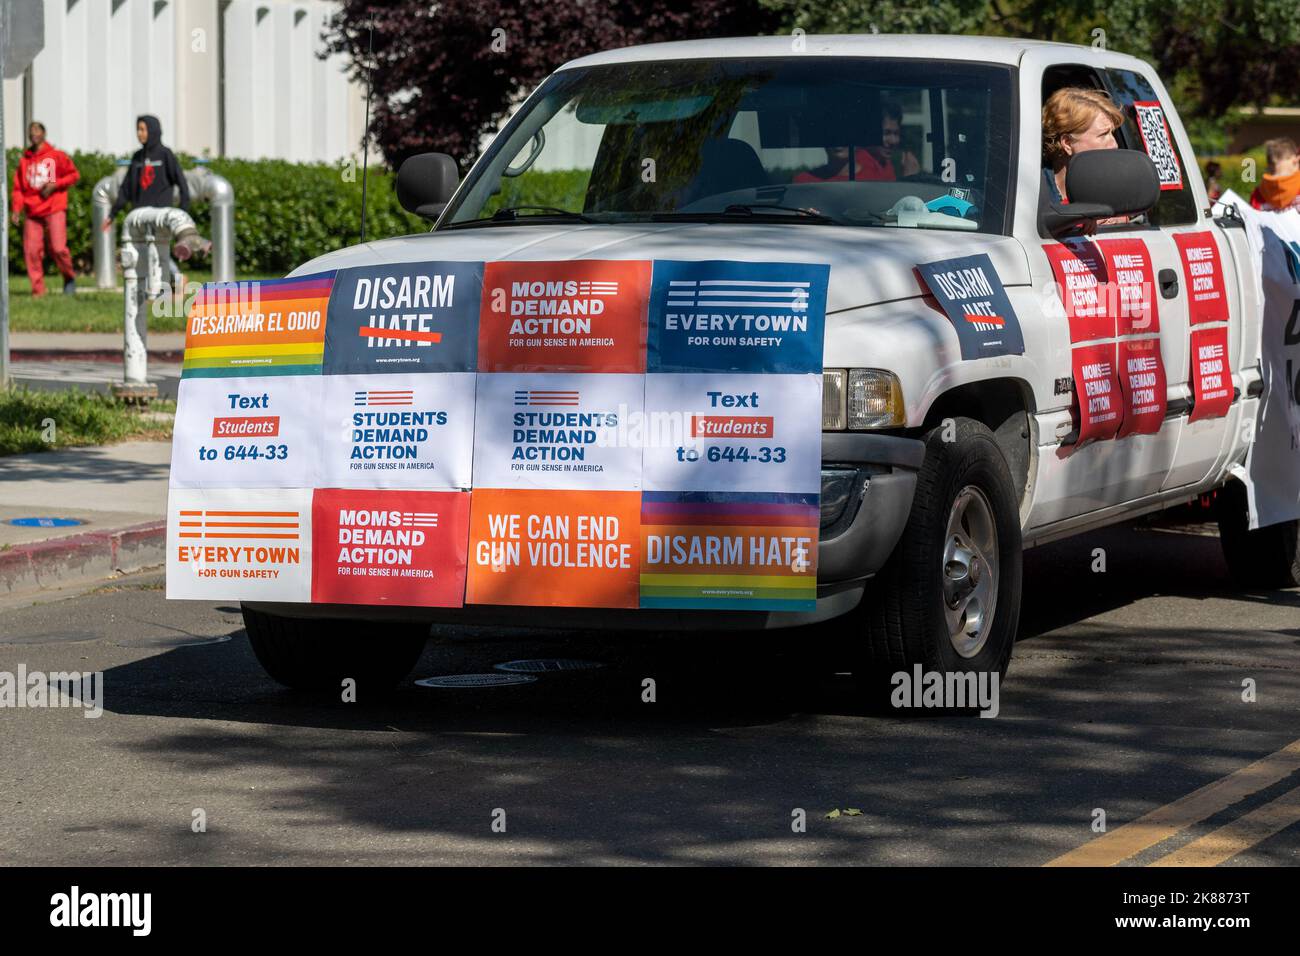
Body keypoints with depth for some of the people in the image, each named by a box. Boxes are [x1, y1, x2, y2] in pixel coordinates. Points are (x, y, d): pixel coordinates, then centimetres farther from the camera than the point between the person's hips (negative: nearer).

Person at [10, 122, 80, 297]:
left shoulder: (56, 156, 3)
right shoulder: (24, 160, 12)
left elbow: (74, 174, 5)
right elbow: (18, 187, 12)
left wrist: (55, 185, -9)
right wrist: (17, 209, 0)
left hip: (54, 210, -3)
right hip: (33, 213, 4)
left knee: (58, 249, -13)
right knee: (31, 251, -6)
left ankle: (69, 278, 12)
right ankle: (38, 288, 1)